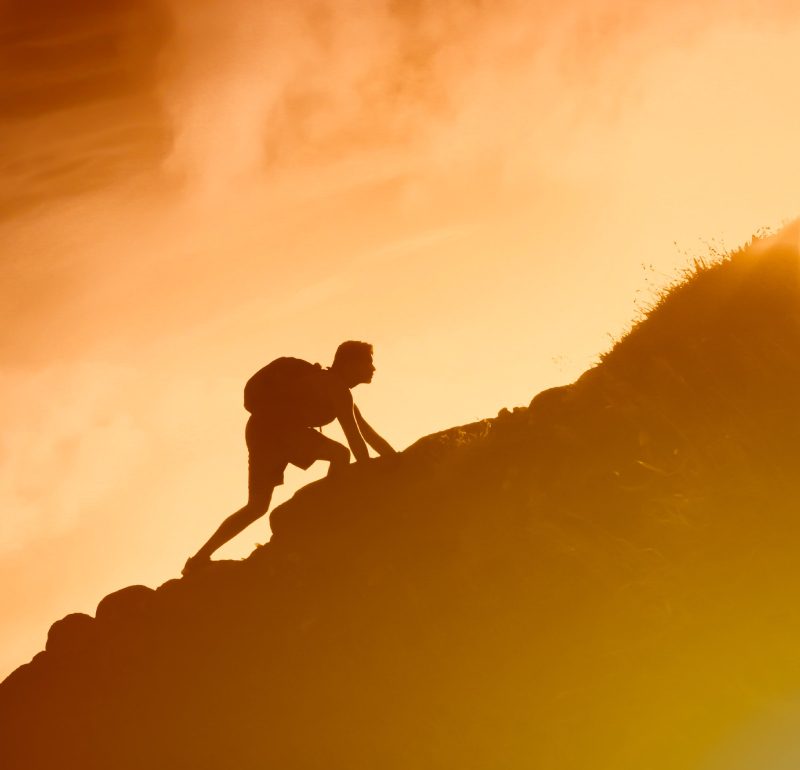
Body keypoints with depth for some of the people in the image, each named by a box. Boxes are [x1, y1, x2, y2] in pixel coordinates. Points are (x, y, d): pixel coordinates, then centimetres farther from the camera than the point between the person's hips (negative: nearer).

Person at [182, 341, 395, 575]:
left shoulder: (336, 389, 26)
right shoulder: (335, 386, -5)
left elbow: (367, 432, 26)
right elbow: (353, 435, -12)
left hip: (262, 431, 10)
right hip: (273, 427, -10)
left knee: (257, 507, 9)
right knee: (339, 454, -14)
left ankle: (200, 558, 5)